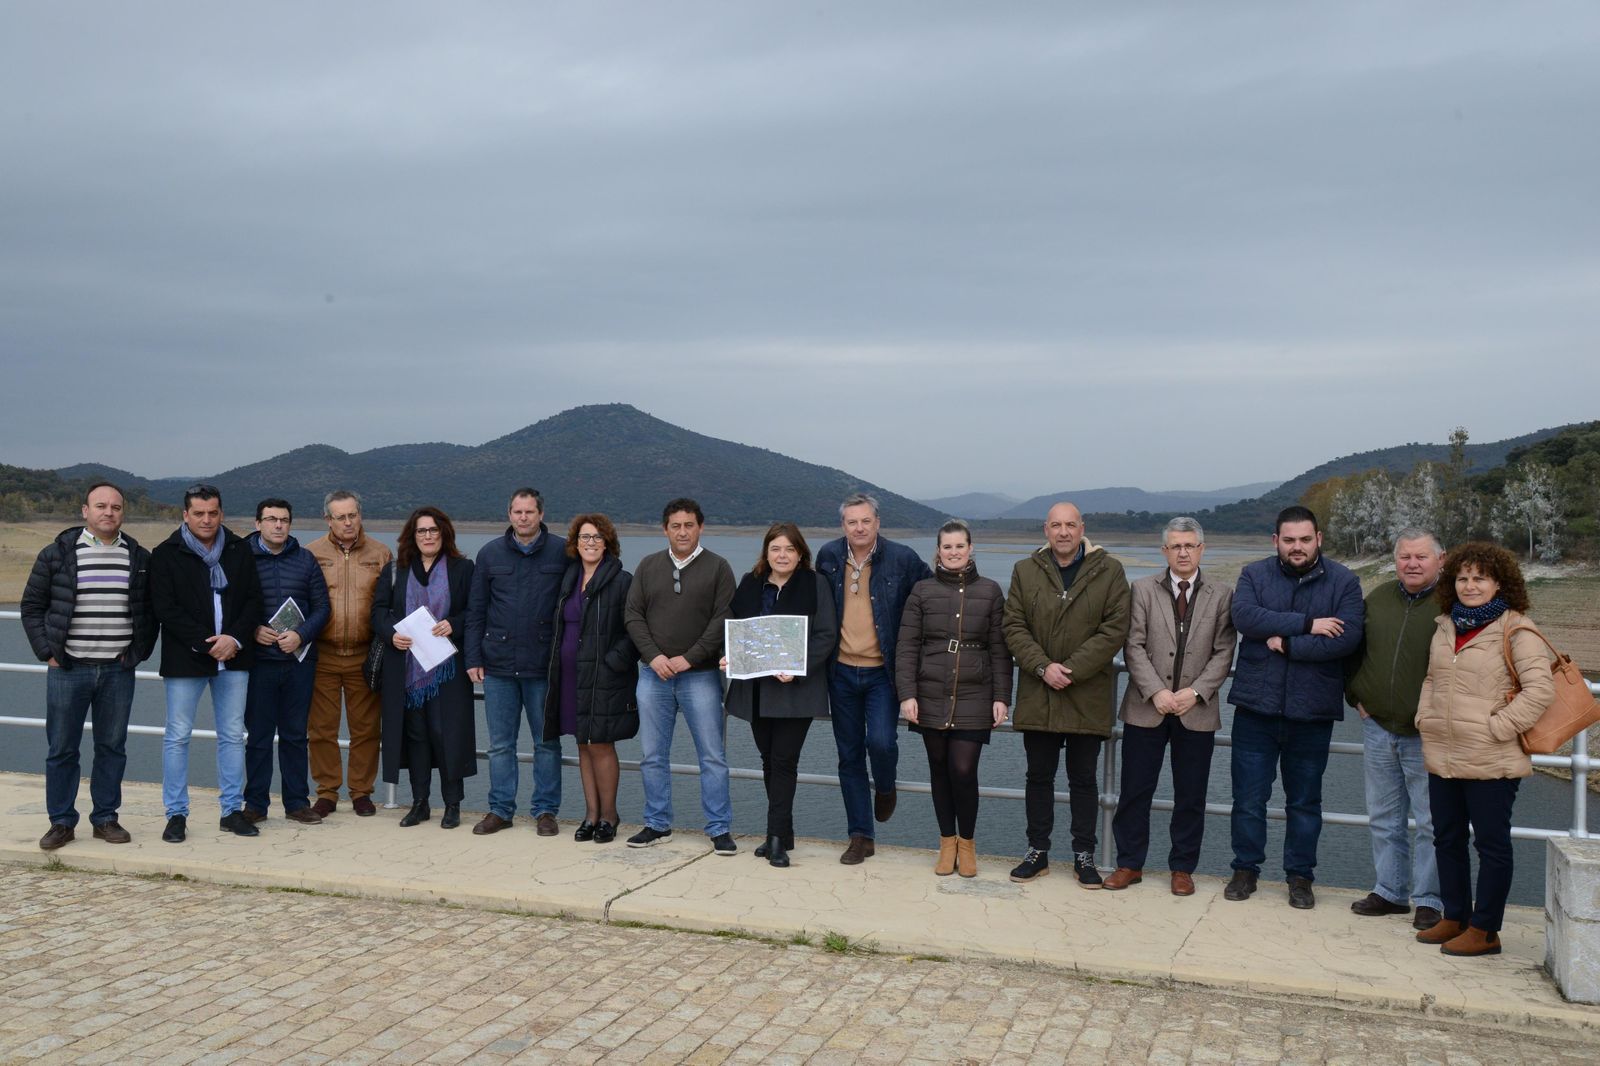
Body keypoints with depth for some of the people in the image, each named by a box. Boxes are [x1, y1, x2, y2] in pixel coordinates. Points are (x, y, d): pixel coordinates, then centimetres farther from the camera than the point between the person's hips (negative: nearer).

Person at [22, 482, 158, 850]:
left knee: (112, 747, 7)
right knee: (62, 749, 4)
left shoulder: (139, 558, 5)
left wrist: (139, 652, 4)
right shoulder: (57, 554, 0)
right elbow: (32, 606, 5)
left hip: (118, 671, 2)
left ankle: (106, 819, 18)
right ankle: (61, 822, 15)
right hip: (68, 669, -1)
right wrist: (47, 651, -3)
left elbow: (150, 611, 13)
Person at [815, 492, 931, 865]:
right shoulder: (828, 556, 3)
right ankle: (860, 837, 17)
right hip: (842, 672, 3)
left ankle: (884, 787, 19)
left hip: (882, 671, -3)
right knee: (849, 756, 6)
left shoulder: (902, 559, -6)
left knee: (881, 742, -18)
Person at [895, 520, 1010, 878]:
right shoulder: (922, 590, 4)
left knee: (963, 770, -8)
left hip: (974, 698, -1)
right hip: (931, 696, 1)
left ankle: (967, 842, 13)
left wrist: (1001, 697, 0)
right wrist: (907, 694, -6)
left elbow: (999, 649, 5)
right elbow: (906, 646, 1)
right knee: (939, 770, 7)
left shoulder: (990, 591, 5)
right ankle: (947, 842, 23)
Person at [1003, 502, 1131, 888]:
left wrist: (1071, 669, -15)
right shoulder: (1025, 571, 4)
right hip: (1037, 695, 2)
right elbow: (1014, 626, 1)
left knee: (1083, 779, 7)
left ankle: (1084, 855, 18)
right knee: (1039, 776, 10)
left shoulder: (1109, 571, -2)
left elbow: (1114, 630, -8)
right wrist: (1043, 667, -13)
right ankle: (1037, 851, 21)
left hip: (1087, 696, -2)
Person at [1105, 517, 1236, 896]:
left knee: (1190, 797, 7)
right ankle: (1130, 864, 16)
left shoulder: (1221, 595, 4)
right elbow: (1134, 646, -2)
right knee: (1135, 791, 4)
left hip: (1197, 711, 0)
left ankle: (1182, 868, 20)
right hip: (1146, 708, 0)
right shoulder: (1143, 589, 3)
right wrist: (1156, 692, -13)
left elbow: (1223, 652, 0)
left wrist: (1196, 691, -12)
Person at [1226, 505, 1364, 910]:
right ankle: (1245, 869, 21)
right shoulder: (1254, 575, 3)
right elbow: (1245, 617, -16)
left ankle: (1300, 876, 25)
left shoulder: (1343, 582, 0)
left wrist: (1286, 643, -15)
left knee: (1305, 800, 12)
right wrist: (1307, 624, -19)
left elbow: (1347, 637, -14)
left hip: (1312, 710, 0)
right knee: (1248, 798, 6)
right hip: (1256, 707, 1)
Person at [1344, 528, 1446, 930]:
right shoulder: (1377, 599, 8)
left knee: (1431, 822, 2)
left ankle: (1428, 900, 13)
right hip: (1378, 729, 5)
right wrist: (1355, 696, 12)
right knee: (1385, 819, 14)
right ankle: (1390, 891, 25)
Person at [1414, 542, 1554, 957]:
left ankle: (1484, 930, 12)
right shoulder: (1446, 626, 12)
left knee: (1491, 844, 3)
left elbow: (1540, 689, -17)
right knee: (1447, 839, 15)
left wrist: (1498, 726, -18)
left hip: (1491, 760, -7)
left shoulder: (1516, 630, -10)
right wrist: (1425, 716, 10)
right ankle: (1454, 918, 28)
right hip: (1442, 755, 7)